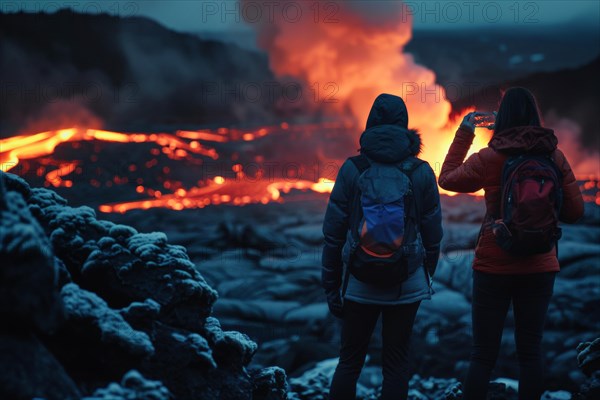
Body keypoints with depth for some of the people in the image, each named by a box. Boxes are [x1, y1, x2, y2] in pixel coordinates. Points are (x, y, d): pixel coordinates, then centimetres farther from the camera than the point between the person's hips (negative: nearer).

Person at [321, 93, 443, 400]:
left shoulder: (351, 169, -4)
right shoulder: (421, 172, -1)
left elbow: (333, 233, -4)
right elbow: (433, 234, 2)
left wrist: (331, 285, 3)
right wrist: (426, 276, 17)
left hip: (360, 282, 0)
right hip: (407, 283, 0)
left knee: (349, 361, 11)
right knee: (396, 362, 8)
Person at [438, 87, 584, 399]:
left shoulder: (489, 158, -9)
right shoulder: (555, 157, -3)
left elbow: (447, 179, 7)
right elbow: (575, 211, 1)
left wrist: (463, 135, 12)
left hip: (494, 266, -2)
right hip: (540, 267, 2)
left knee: (483, 354, 5)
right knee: (530, 350, 11)